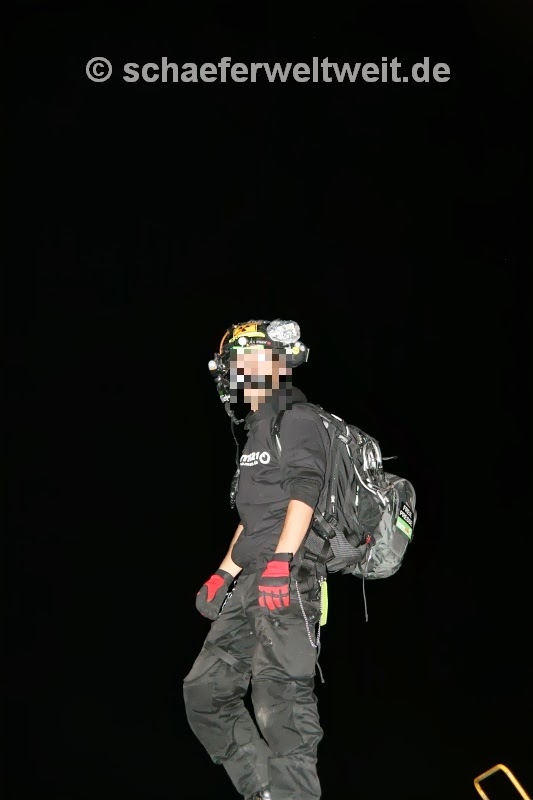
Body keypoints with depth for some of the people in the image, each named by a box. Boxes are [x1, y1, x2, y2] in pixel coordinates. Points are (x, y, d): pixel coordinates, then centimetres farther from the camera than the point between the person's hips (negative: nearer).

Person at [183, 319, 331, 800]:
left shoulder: (299, 421, -3)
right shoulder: (257, 433, 24)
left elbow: (303, 496, -15)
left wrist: (279, 563, -25)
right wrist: (224, 574, 24)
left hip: (287, 583, -10)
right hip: (249, 585, 10)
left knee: (282, 707, -14)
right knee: (205, 691, 10)